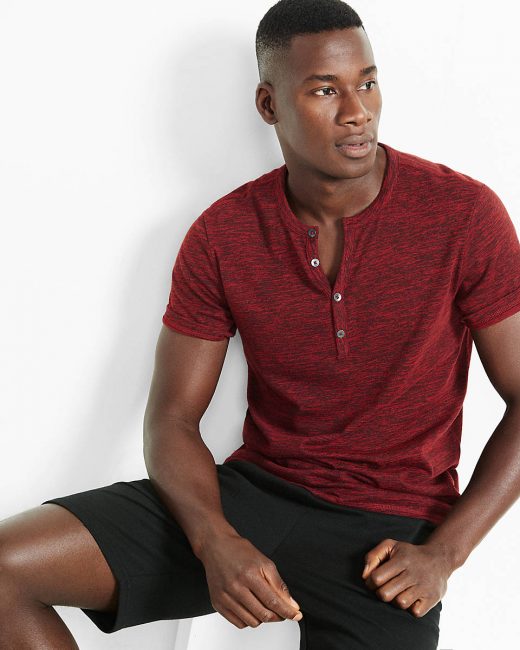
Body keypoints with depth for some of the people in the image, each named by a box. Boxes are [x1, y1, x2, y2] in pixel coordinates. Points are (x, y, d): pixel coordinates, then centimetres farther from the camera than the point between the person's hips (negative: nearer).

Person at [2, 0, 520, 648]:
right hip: (255, 491, 3)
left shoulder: (464, 214, -9)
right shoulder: (221, 236, -1)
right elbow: (172, 418, 1)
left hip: (389, 531, -2)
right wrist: (216, 543, -19)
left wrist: (443, 553, -15)